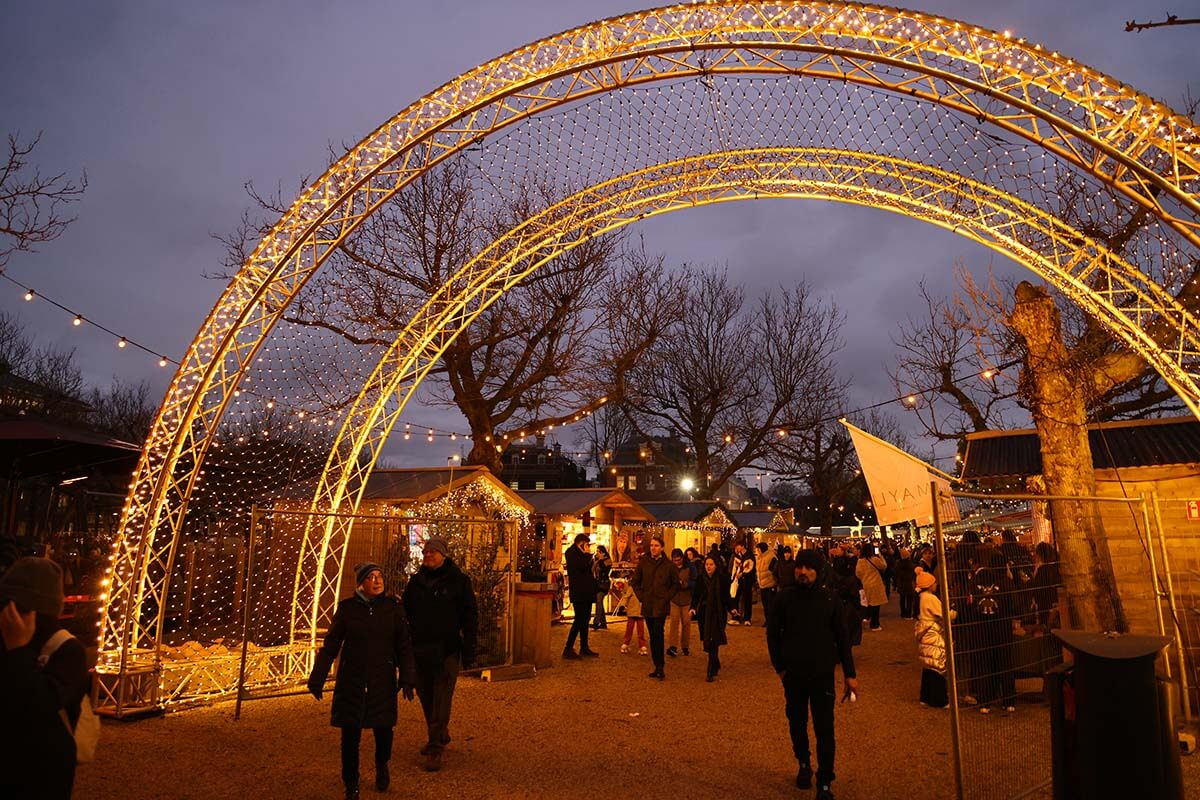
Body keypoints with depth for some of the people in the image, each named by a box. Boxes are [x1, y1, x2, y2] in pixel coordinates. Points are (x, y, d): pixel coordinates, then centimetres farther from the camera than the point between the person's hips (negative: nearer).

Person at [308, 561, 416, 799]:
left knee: (383, 729, 9)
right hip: (351, 682, 0)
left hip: (383, 681, 1)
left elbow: (404, 646, 0)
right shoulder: (347, 608, -4)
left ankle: (382, 767, 41)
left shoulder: (392, 607, -2)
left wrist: (407, 679, -4)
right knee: (350, 734, 2)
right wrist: (317, 679, 0)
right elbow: (330, 646, 0)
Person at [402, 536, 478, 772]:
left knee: (441, 701, -3)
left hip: (447, 650, -5)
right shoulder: (416, 581, 6)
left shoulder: (459, 580, -6)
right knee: (426, 697, 15)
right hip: (419, 649, 5)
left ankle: (436, 748, 6)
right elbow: (405, 613, 13)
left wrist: (469, 649, -8)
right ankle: (440, 735, 35)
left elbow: (470, 616, -4)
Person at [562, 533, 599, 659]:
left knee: (585, 619, 12)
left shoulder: (581, 554, 19)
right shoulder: (572, 552, -8)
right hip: (579, 593, -10)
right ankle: (568, 649, -7)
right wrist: (587, 554, -10)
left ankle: (584, 647, 19)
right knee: (579, 619, -11)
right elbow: (582, 566, -21)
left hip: (586, 592, 10)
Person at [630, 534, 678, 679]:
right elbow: (635, 581, 12)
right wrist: (641, 596, 3)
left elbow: (676, 584, 6)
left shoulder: (669, 565, -2)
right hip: (647, 605, 3)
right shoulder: (643, 562, 3)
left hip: (661, 606, -3)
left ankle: (660, 667, -7)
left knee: (658, 634, -12)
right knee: (653, 636, 8)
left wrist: (667, 597, -3)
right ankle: (658, 666, 16)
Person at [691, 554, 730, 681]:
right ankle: (716, 665, 32)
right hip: (704, 614, 3)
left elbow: (726, 597, -1)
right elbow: (696, 595, 2)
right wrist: (692, 608, -12)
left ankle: (712, 672, -1)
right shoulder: (700, 579, 1)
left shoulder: (722, 579, -5)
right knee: (706, 642, 9)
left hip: (717, 615, -3)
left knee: (713, 643, -6)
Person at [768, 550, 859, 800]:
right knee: (796, 723, 15)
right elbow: (772, 634, 3)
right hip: (793, 675, 1)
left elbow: (842, 637, -1)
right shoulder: (784, 597, -7)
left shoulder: (830, 598, -8)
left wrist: (850, 674, -2)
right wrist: (779, 666, 0)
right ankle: (804, 764, 39)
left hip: (823, 674, -1)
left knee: (824, 730, -1)